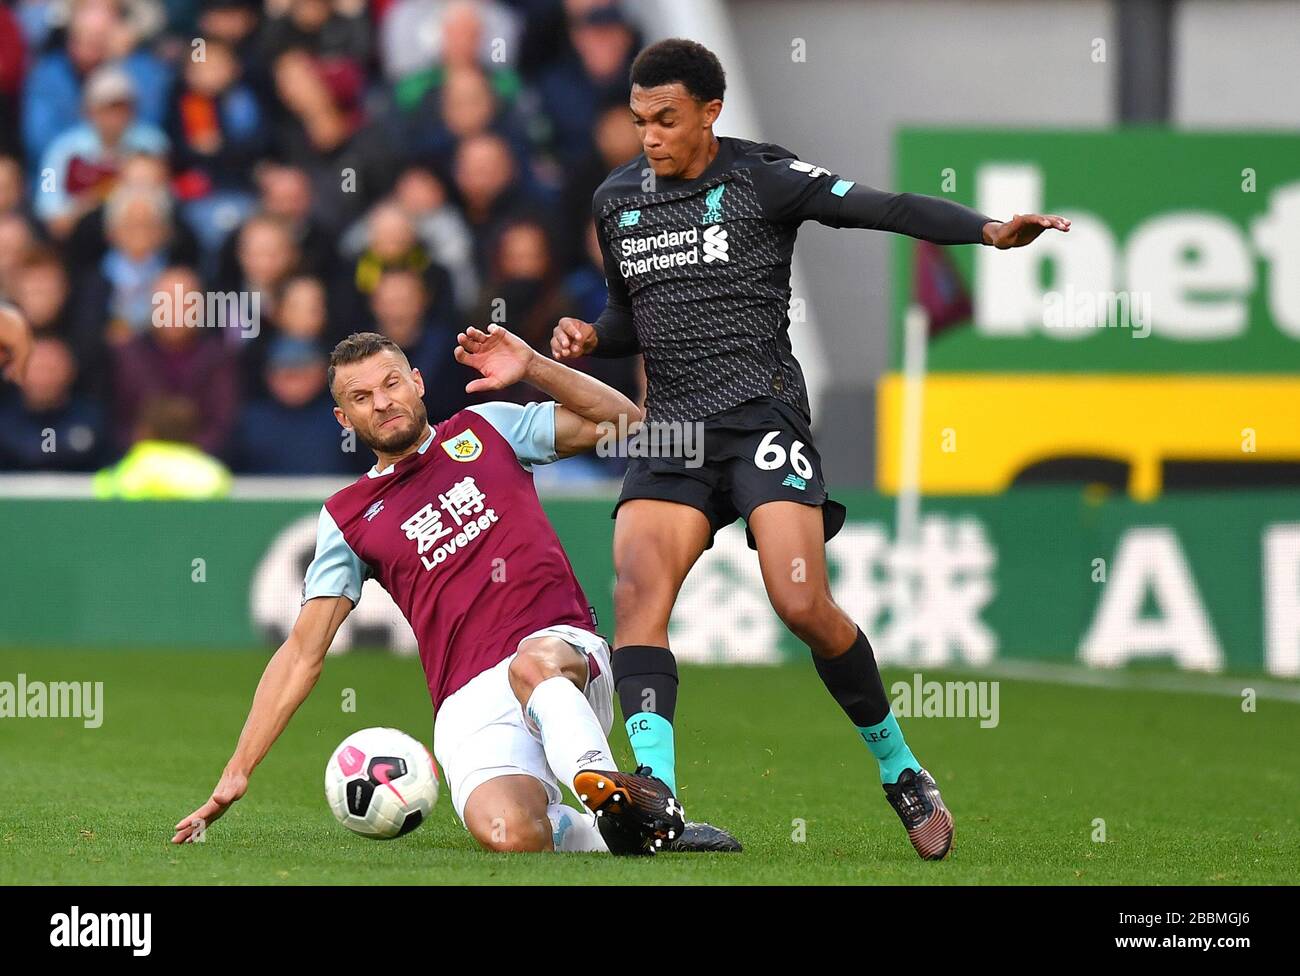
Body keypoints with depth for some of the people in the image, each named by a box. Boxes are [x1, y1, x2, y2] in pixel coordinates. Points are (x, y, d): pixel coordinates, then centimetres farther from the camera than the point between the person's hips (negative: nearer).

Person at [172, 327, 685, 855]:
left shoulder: (484, 429, 18)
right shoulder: (347, 517, 18)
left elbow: (622, 420, 18)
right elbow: (303, 651, 17)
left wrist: (532, 367, 3)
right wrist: (237, 772, 10)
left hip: (568, 653, -1)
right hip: (473, 705, 1)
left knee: (534, 663, -40)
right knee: (507, 835, -28)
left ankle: (606, 789, -35)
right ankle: (566, 827, 1)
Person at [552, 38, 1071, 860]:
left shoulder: (761, 178, -2)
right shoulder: (616, 201, 15)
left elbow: (883, 208, -13)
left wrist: (990, 230, -27)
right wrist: (591, 339, 7)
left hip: (762, 415, -5)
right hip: (670, 428, 5)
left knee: (802, 604, -17)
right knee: (638, 590, -18)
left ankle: (900, 769, 5)